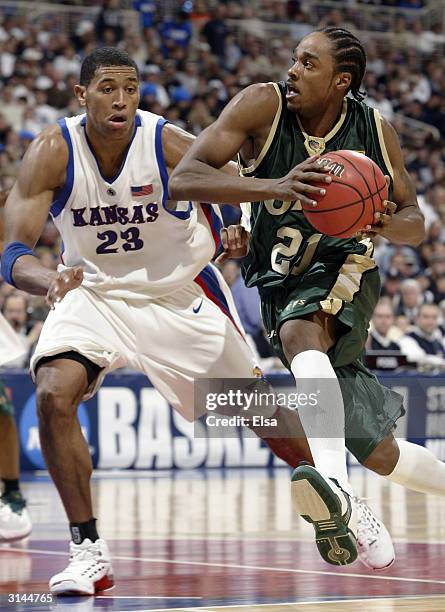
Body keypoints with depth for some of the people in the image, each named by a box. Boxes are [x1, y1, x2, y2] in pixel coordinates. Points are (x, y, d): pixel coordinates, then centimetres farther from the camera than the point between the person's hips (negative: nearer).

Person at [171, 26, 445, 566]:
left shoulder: (374, 131, -9)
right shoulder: (264, 105, -13)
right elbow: (182, 180, -23)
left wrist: (387, 225, -23)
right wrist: (273, 188, -38)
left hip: (344, 270, -2)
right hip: (279, 286, 2)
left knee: (300, 333, -39)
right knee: (378, 454, 3)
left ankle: (333, 486, -57)